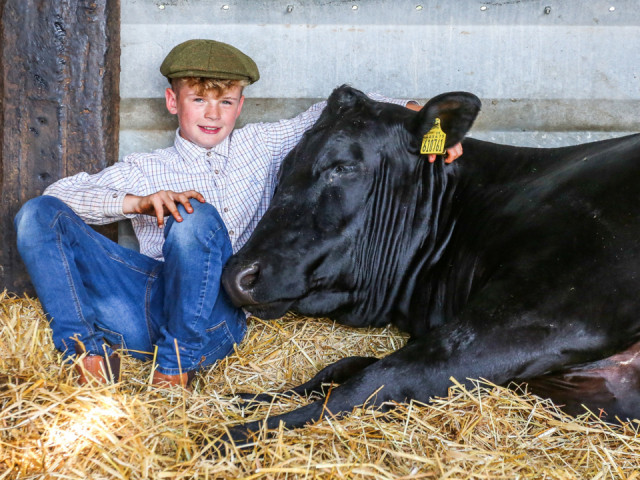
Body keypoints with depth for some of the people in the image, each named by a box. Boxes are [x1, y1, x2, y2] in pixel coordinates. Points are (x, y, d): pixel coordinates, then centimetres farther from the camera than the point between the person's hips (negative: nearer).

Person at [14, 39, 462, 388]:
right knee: (38, 215, -13)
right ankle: (92, 351, -23)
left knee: (198, 217, -33)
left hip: (213, 317, -2)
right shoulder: (145, 170, 20)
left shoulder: (261, 146, 19)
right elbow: (59, 193, 7)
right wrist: (138, 202, -9)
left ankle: (176, 366, -22)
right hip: (143, 310, 2)